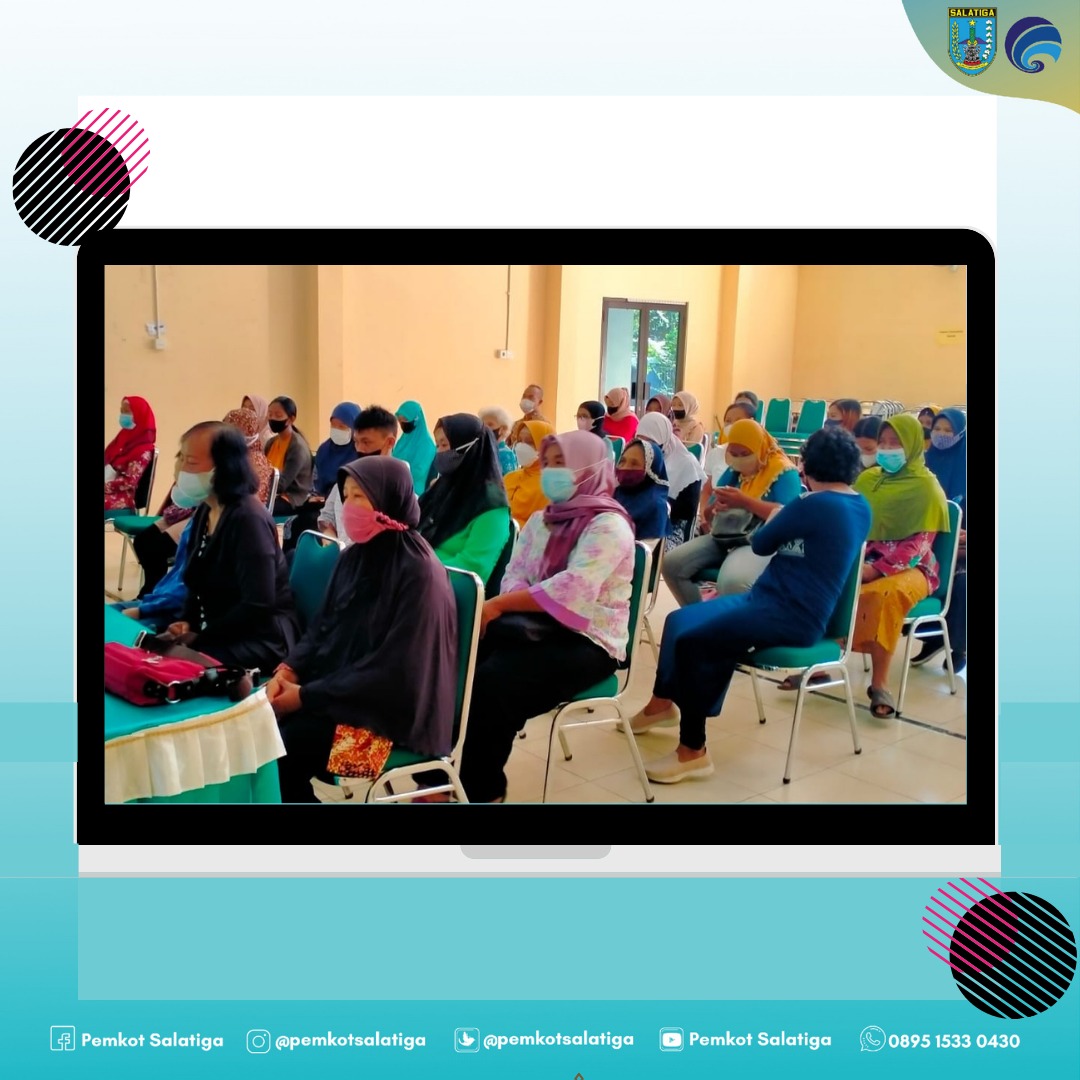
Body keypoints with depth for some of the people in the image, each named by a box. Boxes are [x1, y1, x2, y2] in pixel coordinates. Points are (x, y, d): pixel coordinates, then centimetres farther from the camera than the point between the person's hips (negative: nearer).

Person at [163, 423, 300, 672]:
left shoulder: (249, 518, -20)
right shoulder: (205, 511, 8)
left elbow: (258, 605, -24)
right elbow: (198, 582, 17)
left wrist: (200, 636, -18)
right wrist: (187, 622, -2)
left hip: (261, 640, -9)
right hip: (219, 632, 9)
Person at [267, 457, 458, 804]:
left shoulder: (418, 572, -18)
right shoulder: (354, 556, 6)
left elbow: (392, 668, -21)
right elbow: (322, 625, 11)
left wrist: (306, 695, -19)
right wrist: (288, 670, -8)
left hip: (390, 706, -7)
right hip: (337, 686, 7)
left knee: (284, 743, -20)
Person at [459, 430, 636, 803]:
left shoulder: (608, 524, -11)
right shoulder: (540, 520, 15)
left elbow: (571, 590, -24)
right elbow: (513, 574, 7)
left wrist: (498, 605, -24)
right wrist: (514, 609, -17)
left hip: (586, 640, -7)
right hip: (535, 627, 7)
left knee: (492, 684, -28)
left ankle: (481, 791, -10)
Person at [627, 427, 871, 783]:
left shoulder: (815, 504, -18)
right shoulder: (859, 506, 10)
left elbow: (760, 545, -5)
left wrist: (773, 518, 12)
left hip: (789, 615, -10)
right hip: (774, 601, 10)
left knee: (692, 641, -23)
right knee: (680, 620, 11)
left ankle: (693, 751, -15)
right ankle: (664, 703, 25)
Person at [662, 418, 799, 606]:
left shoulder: (783, 472, -6)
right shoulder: (732, 471, 15)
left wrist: (745, 502, -25)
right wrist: (707, 512, -10)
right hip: (723, 538, 7)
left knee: (731, 582, -38)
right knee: (671, 564, -10)